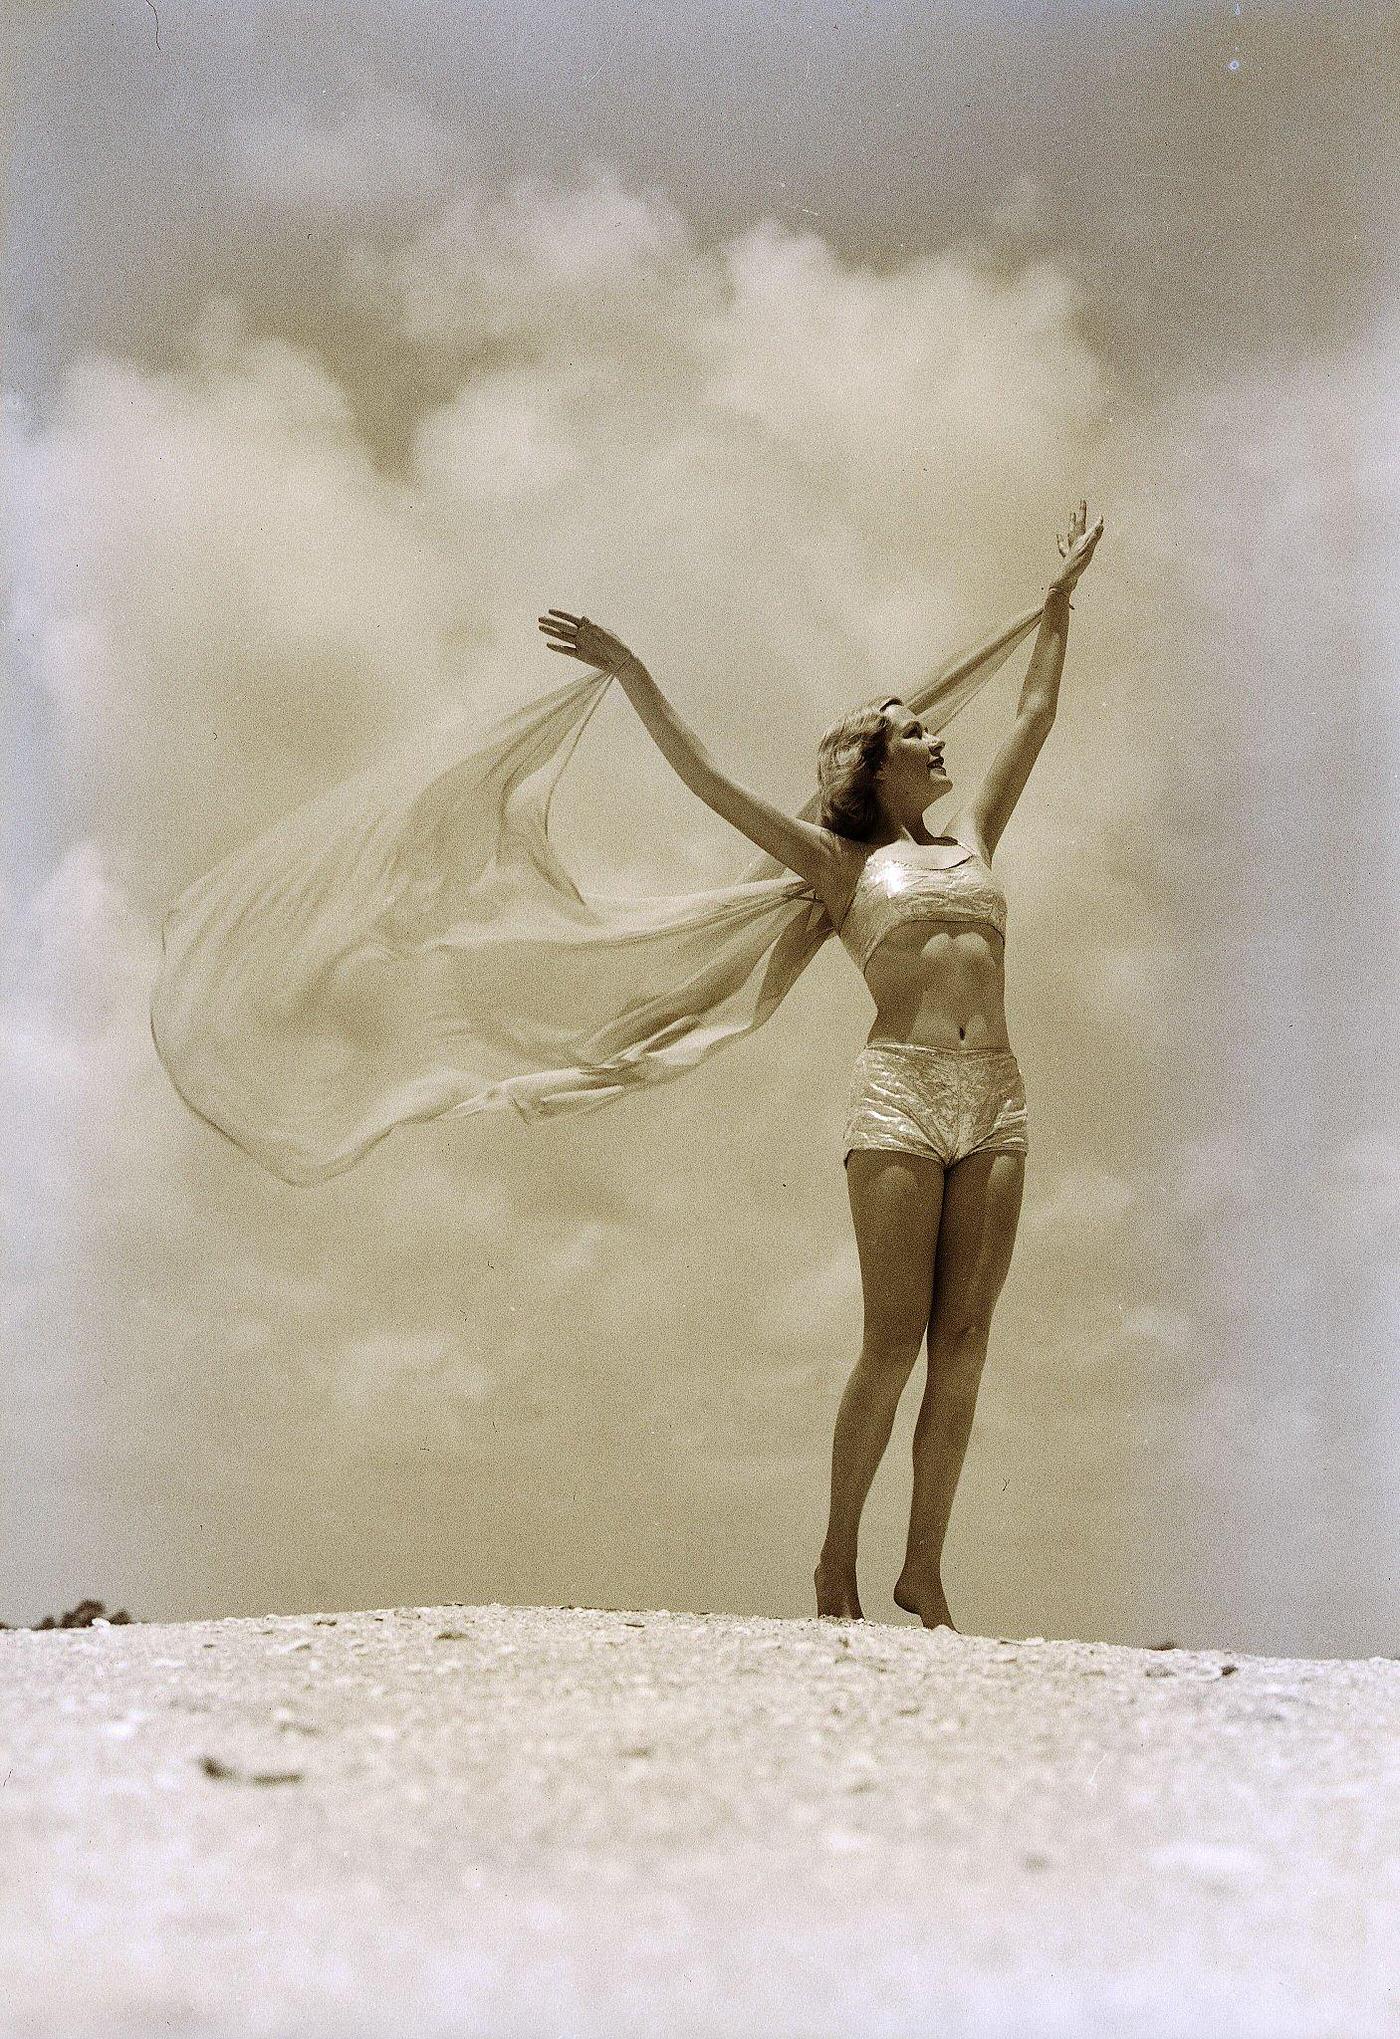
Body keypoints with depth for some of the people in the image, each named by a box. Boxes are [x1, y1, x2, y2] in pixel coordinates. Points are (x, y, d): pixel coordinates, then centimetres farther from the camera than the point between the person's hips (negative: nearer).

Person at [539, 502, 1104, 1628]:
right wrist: (634, 676, 2)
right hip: (900, 1092, -4)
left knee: (962, 1344, 0)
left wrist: (1061, 597, 37)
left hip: (996, 1100, 4)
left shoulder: (973, 839, 23)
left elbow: (1035, 717, 31)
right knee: (893, 1343, -8)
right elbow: (709, 779, 6)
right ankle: (838, 1557, 7)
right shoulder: (841, 863, 11)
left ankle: (924, 1567, 5)